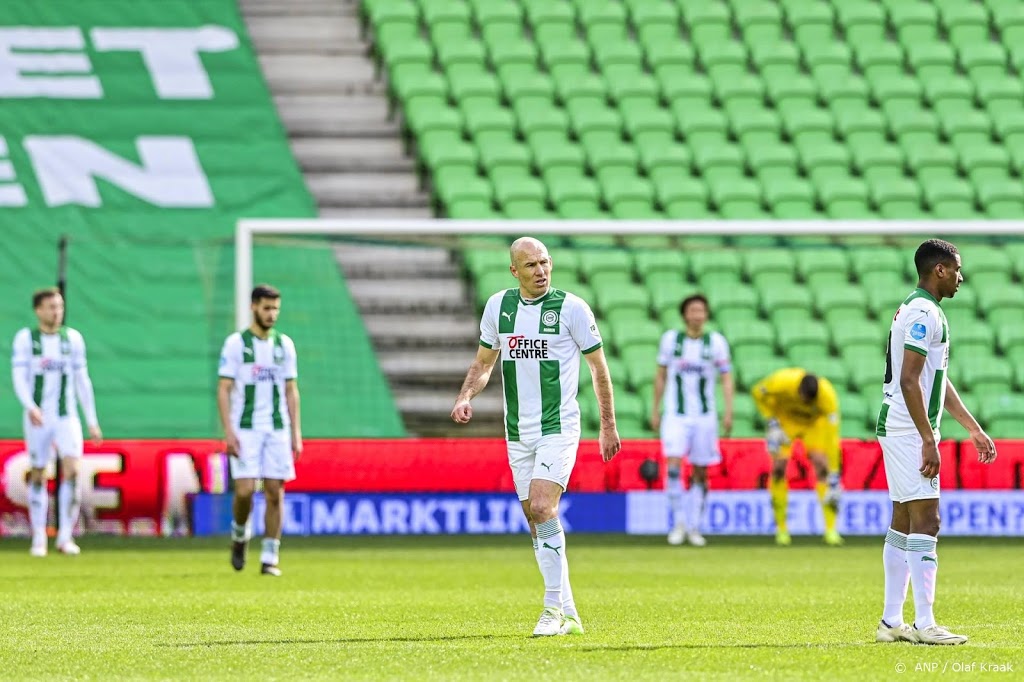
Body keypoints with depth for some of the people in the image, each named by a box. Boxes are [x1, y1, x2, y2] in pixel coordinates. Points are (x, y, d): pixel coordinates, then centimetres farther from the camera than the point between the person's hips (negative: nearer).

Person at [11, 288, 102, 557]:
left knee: (72, 469, -15)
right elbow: (18, 377, -9)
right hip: (38, 419, -1)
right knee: (38, 474, 4)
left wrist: (92, 421, 9)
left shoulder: (73, 338, 6)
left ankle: (66, 537, -9)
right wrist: (30, 407, -26)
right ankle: (39, 539, 14)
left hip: (67, 417, 1)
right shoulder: (25, 338, -1)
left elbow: (82, 381, 11)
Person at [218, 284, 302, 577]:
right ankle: (239, 535, 18)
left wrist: (296, 432, 5)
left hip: (278, 429, 3)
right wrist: (228, 431, -12)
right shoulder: (236, 343, -1)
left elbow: (291, 391, 13)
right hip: (245, 429, -3)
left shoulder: (284, 344, 10)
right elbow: (223, 390, -3)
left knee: (275, 493, -2)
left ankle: (270, 560, 4)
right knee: (244, 491, -12)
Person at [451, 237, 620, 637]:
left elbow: (598, 366, 1)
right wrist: (465, 397, -2)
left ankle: (554, 610, -13)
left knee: (542, 509, -20)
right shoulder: (498, 306, 5)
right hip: (518, 431, 5)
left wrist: (608, 426, 2)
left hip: (558, 428, -5)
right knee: (536, 522, 6)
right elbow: (484, 362, 17)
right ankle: (568, 614, 15)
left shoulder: (571, 308, -7)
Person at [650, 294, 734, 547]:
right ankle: (678, 523, -7)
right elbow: (661, 375, 11)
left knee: (700, 472, 4)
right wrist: (655, 410, 9)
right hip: (676, 415, -1)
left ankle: (694, 527, 15)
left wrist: (728, 412, -9)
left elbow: (726, 377, 1)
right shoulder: (670, 339, 2)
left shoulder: (716, 341, 0)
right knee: (673, 465, -17)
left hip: (705, 416, 1)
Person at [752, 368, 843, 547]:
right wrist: (772, 422, -18)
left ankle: (831, 530, -14)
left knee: (822, 464, -18)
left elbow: (832, 437, -35)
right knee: (779, 467, -14)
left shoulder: (828, 396, -37)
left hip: (815, 421, 0)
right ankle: (781, 529, -2)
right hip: (785, 418, 0)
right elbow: (758, 392, -13)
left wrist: (833, 477, -35)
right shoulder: (782, 382, -36)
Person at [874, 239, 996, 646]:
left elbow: (940, 382, 24)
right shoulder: (923, 314, -15)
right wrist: (929, 440, -22)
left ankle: (891, 621, 12)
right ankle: (924, 624, -14)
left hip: (901, 432, 11)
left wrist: (973, 428, 23)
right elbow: (908, 380, -21)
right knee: (925, 521, -12)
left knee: (903, 522, 10)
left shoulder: (920, 311, 18)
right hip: (910, 432, -11)